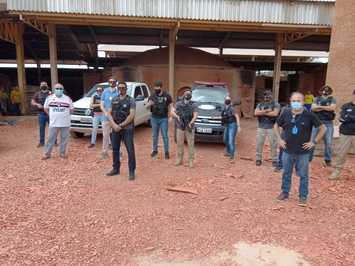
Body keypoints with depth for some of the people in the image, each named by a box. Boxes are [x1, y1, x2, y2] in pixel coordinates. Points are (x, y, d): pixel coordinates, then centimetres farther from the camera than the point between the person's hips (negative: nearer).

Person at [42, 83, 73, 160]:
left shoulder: (68, 98, 6)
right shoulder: (49, 98, 6)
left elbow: (71, 109, 12)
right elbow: (45, 108, 13)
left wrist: (65, 115, 5)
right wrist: (52, 115, 6)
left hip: (65, 123, 1)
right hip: (54, 123, 0)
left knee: (64, 139, 5)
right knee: (51, 139, 3)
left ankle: (62, 153, 18)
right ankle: (47, 154, 12)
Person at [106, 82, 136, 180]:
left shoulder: (131, 100, -3)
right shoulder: (114, 100, 10)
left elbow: (132, 115, -12)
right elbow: (109, 113, 8)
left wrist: (121, 125, -13)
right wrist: (114, 125, -8)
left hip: (127, 128, -5)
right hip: (115, 128, 5)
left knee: (130, 150, -3)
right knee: (115, 149, 12)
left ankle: (132, 171, 5)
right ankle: (116, 169, 27)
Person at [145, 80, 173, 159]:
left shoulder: (167, 96, -2)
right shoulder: (152, 96, 2)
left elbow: (170, 106, 4)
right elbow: (146, 107, 0)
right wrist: (149, 104, -23)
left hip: (164, 119, -2)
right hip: (154, 118, 2)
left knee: (165, 136, 2)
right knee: (154, 135, 11)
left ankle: (166, 152, 13)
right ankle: (155, 150, 26)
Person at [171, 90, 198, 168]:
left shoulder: (193, 106, -5)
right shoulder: (178, 104, 2)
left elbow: (195, 116, -16)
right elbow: (172, 112, -4)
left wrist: (190, 123, -32)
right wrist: (177, 117, -23)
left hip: (189, 128, -2)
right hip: (180, 128, 2)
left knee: (191, 144, -1)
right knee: (179, 144, 9)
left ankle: (191, 161, 8)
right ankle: (179, 160, 22)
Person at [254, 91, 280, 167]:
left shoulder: (276, 104, 0)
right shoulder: (260, 105, 10)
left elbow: (275, 113, -17)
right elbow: (256, 113, -7)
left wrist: (262, 113, -10)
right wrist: (267, 110, -15)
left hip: (272, 127, -3)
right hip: (261, 127, 3)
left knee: (273, 144, 2)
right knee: (259, 143, 7)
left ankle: (275, 160, 13)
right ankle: (258, 159, 18)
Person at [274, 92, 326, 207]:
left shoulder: (309, 115, -9)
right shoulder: (286, 113, -3)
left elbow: (322, 128, 0)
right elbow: (276, 126, 12)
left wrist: (314, 142, -5)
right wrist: (280, 139, 3)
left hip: (303, 152, -2)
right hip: (287, 150, 2)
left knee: (303, 175, 8)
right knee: (286, 173, 15)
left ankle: (303, 197, 23)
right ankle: (285, 192, 31)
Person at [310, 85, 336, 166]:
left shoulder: (332, 99, 7)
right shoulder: (317, 99, 9)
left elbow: (332, 108, -12)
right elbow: (313, 108, -8)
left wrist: (320, 106, -11)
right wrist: (326, 108, -11)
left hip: (328, 123, 0)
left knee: (329, 142, 2)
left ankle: (328, 160, 17)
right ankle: (308, 158, 11)